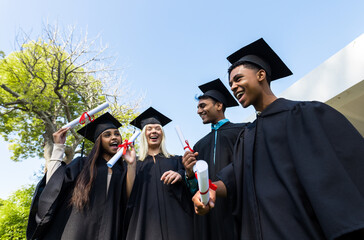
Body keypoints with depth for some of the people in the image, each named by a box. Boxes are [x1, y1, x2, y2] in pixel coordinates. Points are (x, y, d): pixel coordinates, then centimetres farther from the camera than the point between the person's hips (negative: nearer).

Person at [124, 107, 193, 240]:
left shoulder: (176, 160, 12)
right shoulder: (135, 164, 12)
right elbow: (128, 198, 4)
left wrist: (180, 176, -18)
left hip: (174, 223, 0)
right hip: (143, 225, 0)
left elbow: (190, 190, 3)